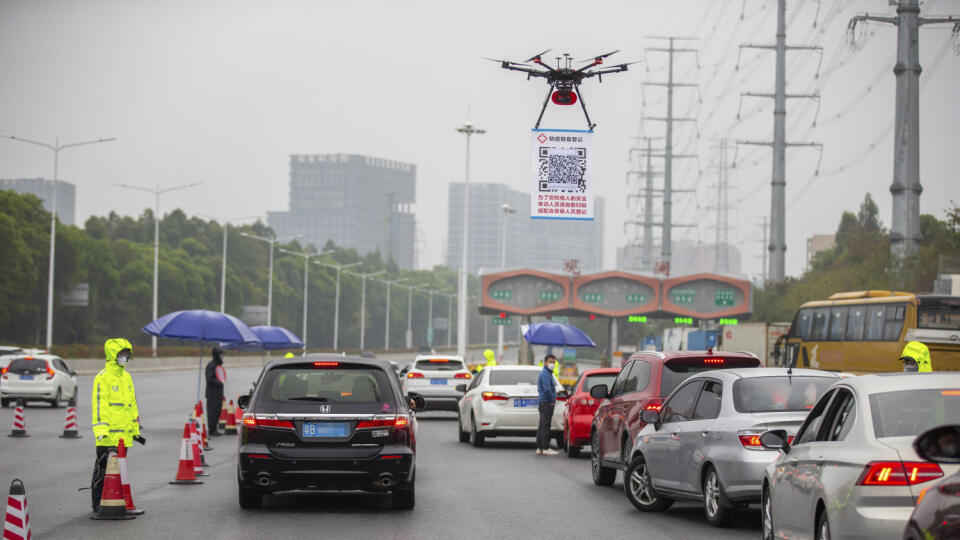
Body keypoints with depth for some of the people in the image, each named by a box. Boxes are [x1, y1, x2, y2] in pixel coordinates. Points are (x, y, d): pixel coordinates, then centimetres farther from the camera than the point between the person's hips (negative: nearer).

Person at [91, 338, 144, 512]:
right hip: (108, 435, -8)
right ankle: (98, 503, 4)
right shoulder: (103, 377, -9)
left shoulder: (126, 377, 17)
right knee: (102, 469, -3)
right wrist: (100, 430, -24)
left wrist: (135, 430, 23)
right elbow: (98, 405, -15)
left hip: (124, 434, 8)